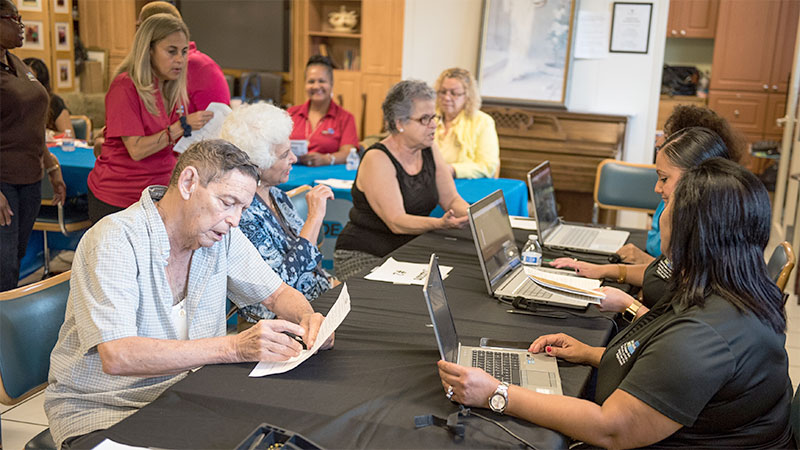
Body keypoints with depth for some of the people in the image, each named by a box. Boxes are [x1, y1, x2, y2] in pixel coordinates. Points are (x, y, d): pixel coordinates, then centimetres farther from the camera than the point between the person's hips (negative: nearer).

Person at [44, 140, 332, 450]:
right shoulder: (115, 239, -20)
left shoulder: (222, 235, -1)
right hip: (100, 410, -5)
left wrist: (307, 317, -13)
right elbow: (116, 357, -32)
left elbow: (278, 293, 11)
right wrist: (234, 348, -37)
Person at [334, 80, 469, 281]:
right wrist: (441, 224, -39)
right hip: (363, 256, -7)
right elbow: (396, 222, -23)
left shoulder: (429, 150, 6)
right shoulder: (377, 159, -16)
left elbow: (452, 200, 7)